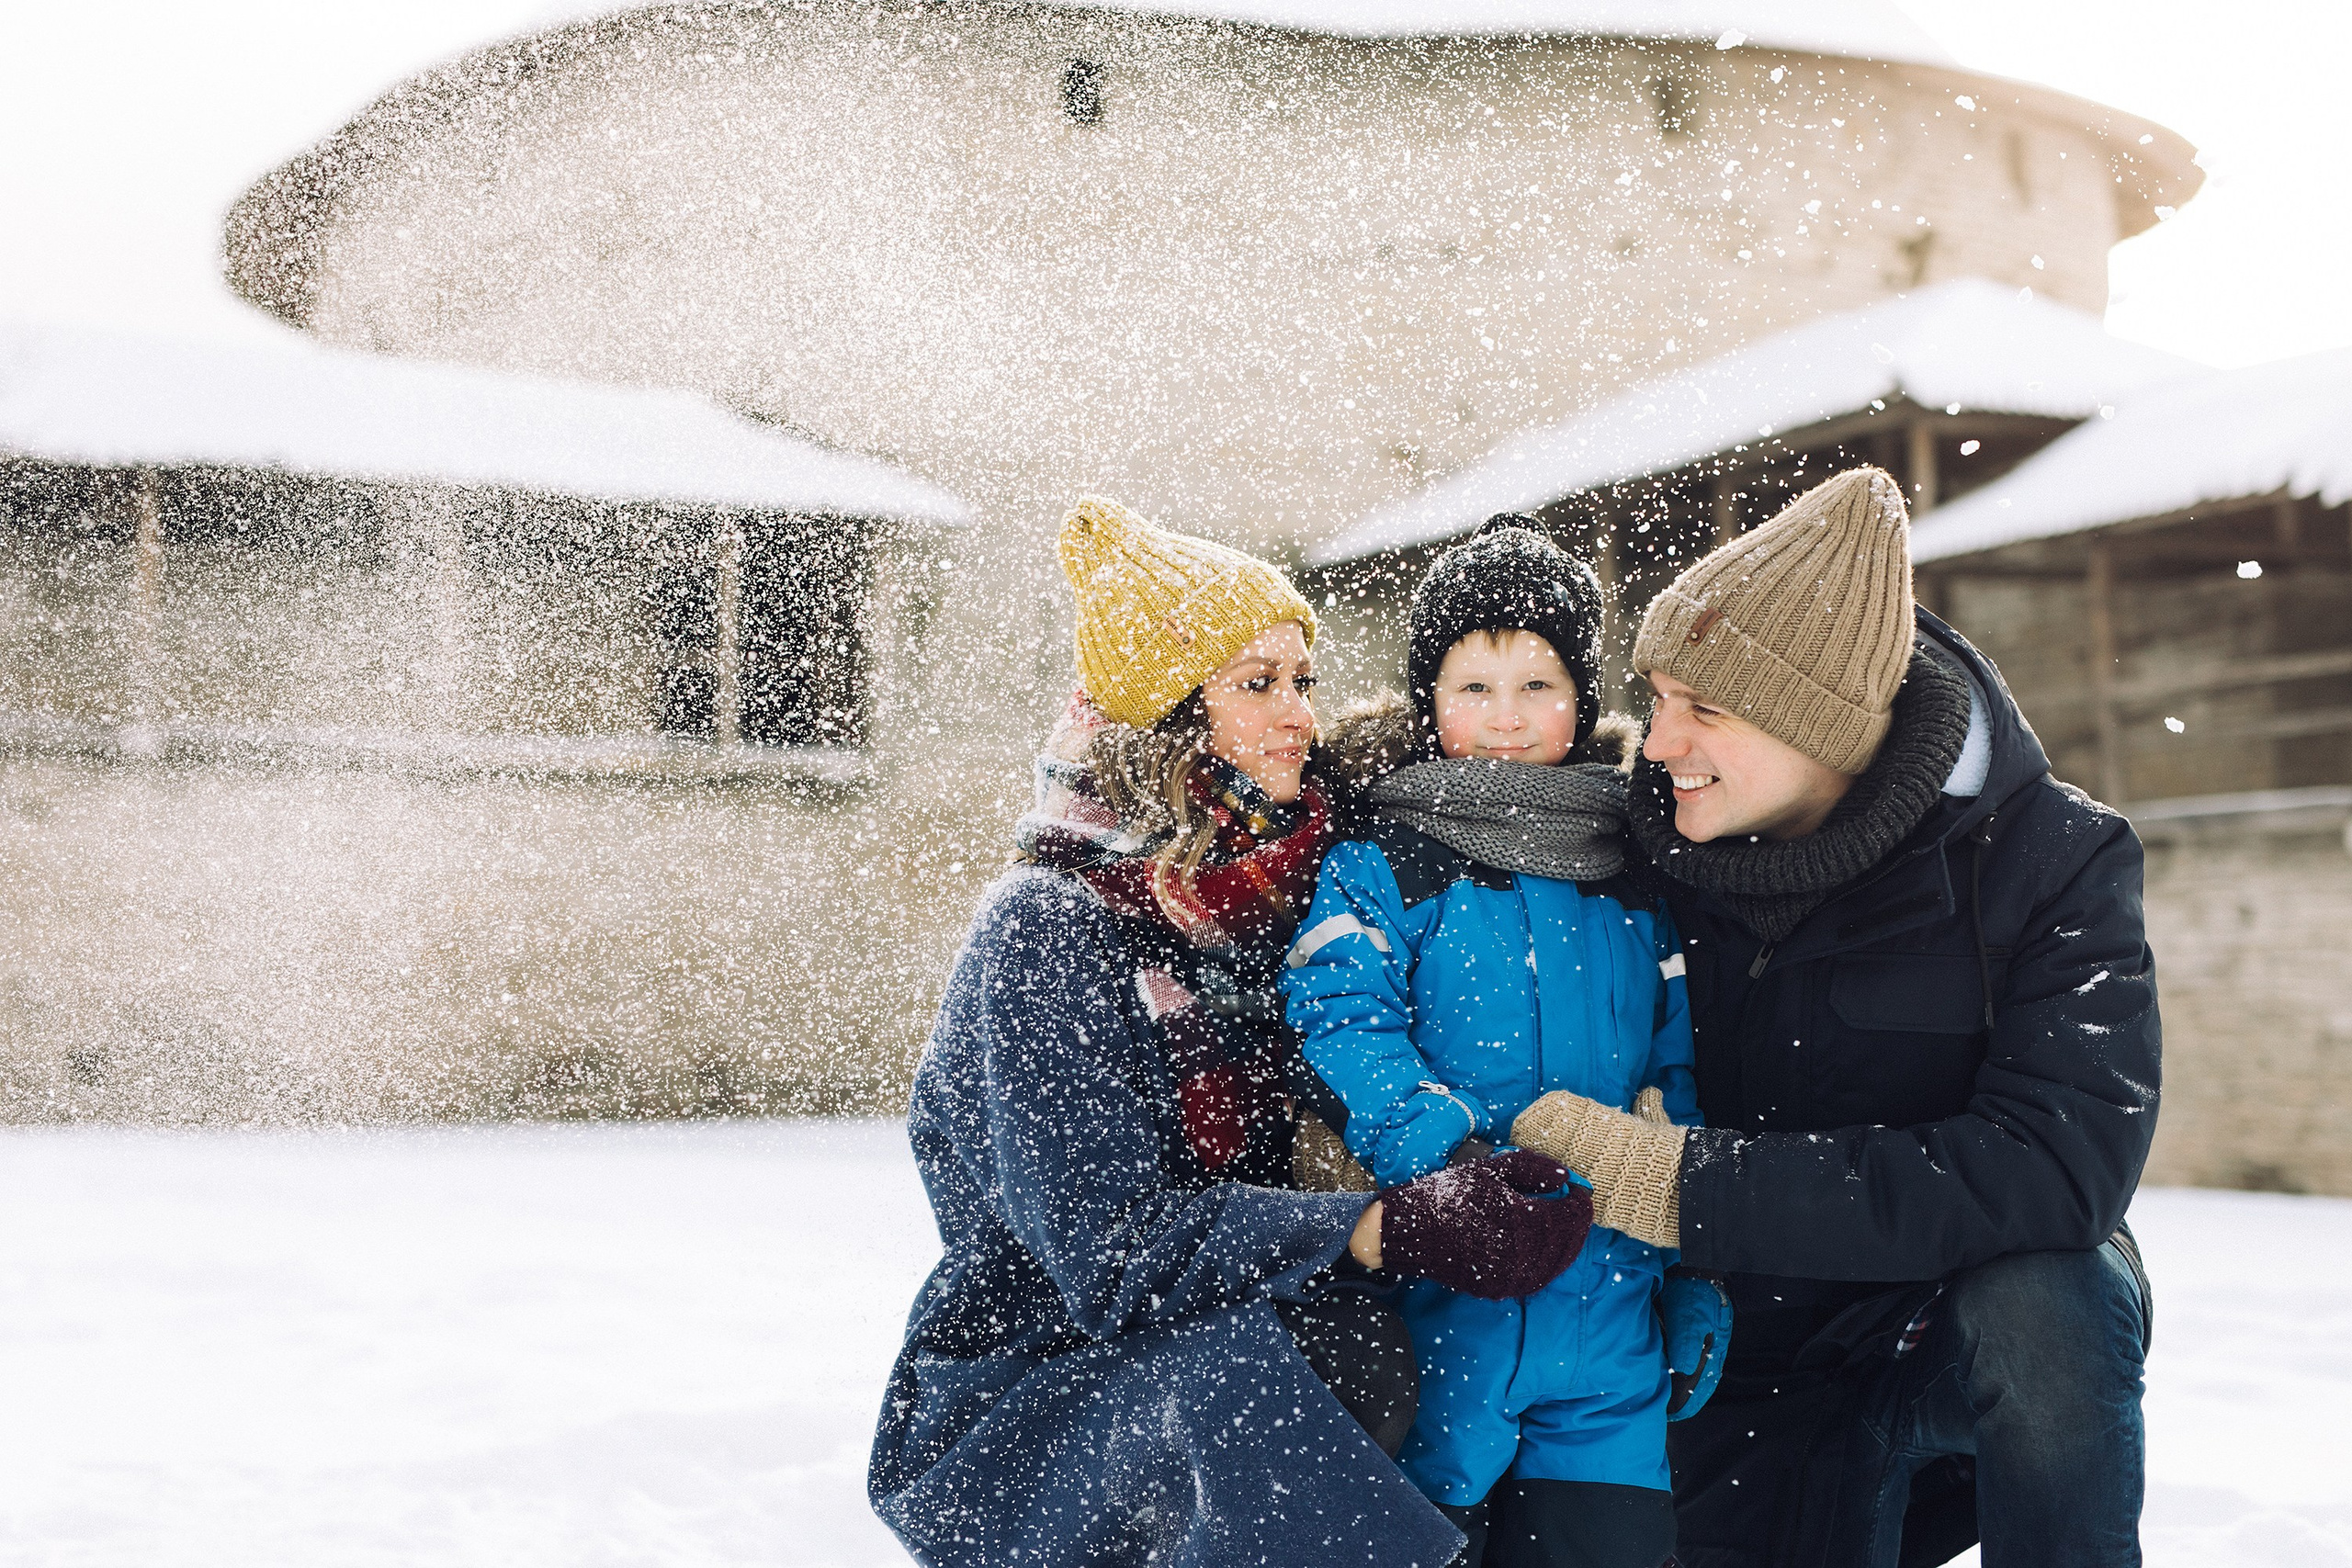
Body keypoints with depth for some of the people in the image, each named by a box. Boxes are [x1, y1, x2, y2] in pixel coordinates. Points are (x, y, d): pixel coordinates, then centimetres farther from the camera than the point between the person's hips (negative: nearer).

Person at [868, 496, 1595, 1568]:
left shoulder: (1278, 888, 8)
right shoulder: (1048, 928, -13)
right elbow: (1113, 1244, -21)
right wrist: (1394, 1229, -31)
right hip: (1020, 1390, -7)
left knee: (1349, 1333, -21)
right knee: (1228, 1366, -32)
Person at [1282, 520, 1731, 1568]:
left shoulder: (1638, 883, 12)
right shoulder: (1376, 871, 0)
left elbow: (1683, 1073, 15)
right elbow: (1344, 1032, -13)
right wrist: (1451, 1152, -29)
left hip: (1610, 1333, 3)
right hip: (1433, 1317, -3)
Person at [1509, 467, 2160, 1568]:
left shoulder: (2053, 859, -18)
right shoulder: (1659, 842, -8)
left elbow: (2057, 1171, -31)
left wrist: (1685, 1182, -35)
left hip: (1994, 1343, -3)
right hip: (1758, 1372, 4)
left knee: (2037, 1300, -33)